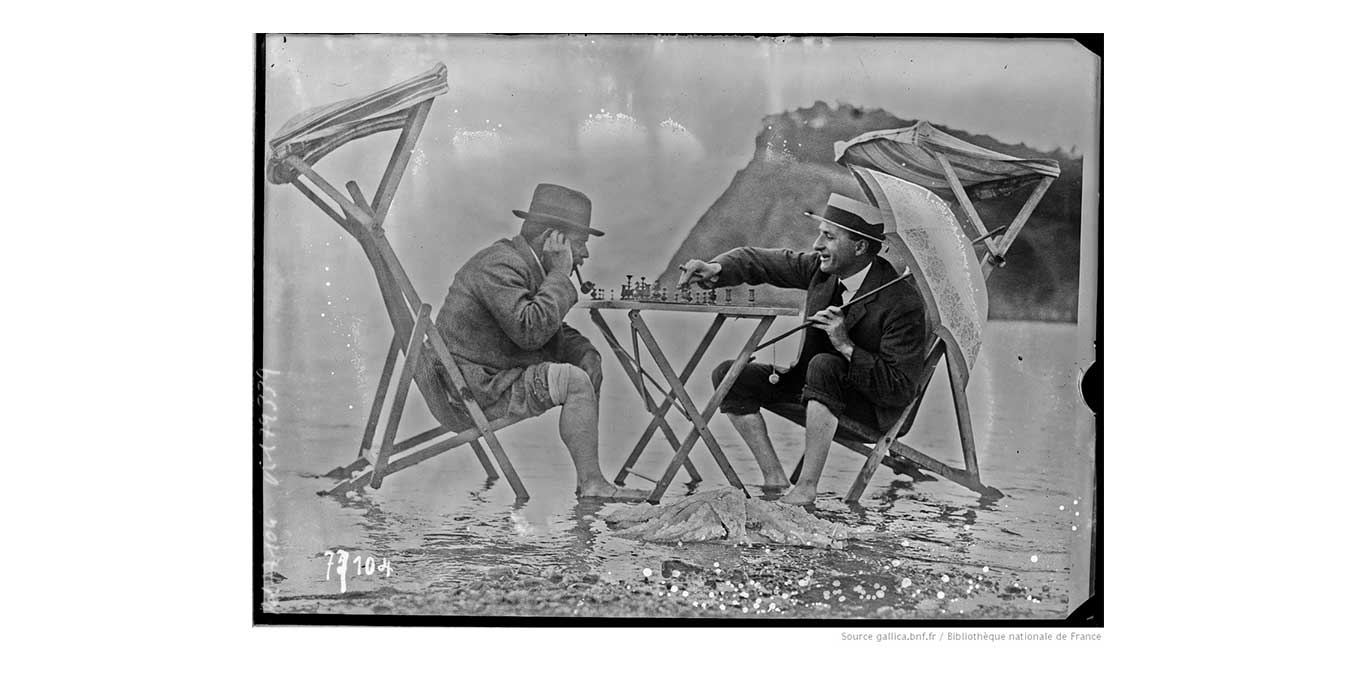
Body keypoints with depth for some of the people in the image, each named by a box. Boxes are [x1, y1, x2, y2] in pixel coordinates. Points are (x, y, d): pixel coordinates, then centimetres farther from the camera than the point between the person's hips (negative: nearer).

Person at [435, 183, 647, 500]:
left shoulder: (527, 263, 11)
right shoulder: (500, 265, -21)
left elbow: (553, 328, 19)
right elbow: (530, 331, -33)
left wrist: (586, 352, -1)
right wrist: (560, 274, -23)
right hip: (477, 389, -10)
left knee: (589, 365, 10)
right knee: (575, 382, -21)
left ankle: (587, 474, 7)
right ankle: (592, 484, -14)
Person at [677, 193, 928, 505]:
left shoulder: (903, 301, -27)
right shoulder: (822, 268, -9)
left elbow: (901, 391, -27)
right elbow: (759, 261, 0)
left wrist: (846, 346, -36)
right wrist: (716, 269, -20)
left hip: (875, 405, -7)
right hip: (819, 384, 7)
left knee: (823, 366, -38)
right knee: (729, 376, -5)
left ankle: (806, 489, -30)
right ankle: (774, 480, -5)